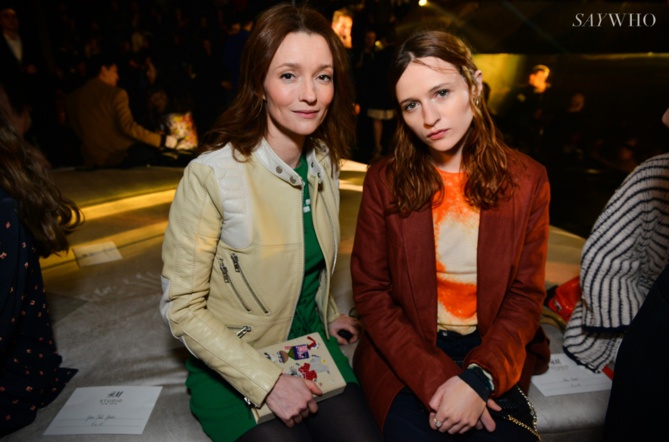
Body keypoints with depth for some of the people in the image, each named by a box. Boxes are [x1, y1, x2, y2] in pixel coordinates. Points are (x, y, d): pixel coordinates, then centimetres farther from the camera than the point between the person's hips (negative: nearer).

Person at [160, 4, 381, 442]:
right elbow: (182, 308, -17)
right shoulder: (211, 176, -22)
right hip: (235, 369, -4)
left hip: (313, 348, 4)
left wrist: (329, 316, 11)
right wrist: (267, 382, -18)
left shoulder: (325, 163, -3)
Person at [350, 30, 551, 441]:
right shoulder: (385, 180, -6)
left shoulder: (526, 180, -3)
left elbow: (525, 297, -1)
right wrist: (435, 379, -16)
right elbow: (371, 292, -5)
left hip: (491, 354, 2)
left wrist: (480, 378, -17)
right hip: (403, 356, -1)